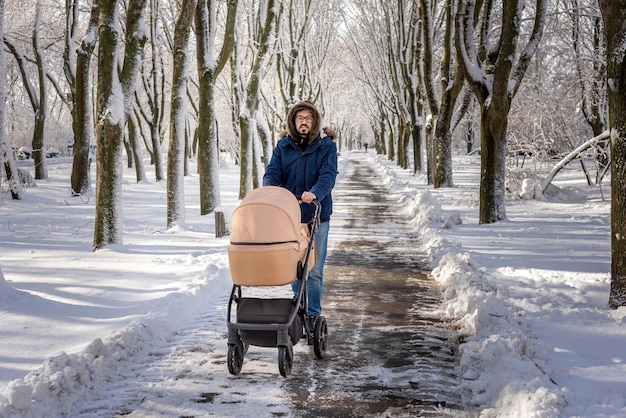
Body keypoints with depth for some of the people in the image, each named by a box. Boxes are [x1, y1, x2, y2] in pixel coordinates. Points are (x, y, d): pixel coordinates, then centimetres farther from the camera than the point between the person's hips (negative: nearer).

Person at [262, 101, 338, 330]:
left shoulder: (327, 147, 1)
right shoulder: (282, 146, 8)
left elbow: (328, 176, -14)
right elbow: (272, 172, -2)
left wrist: (314, 193, -35)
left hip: (317, 216, -2)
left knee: (314, 270, 1)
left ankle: (312, 314, 9)